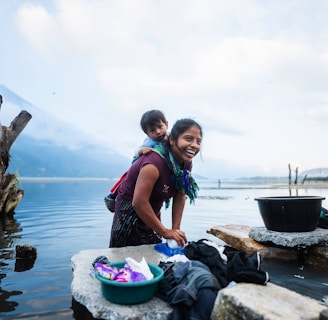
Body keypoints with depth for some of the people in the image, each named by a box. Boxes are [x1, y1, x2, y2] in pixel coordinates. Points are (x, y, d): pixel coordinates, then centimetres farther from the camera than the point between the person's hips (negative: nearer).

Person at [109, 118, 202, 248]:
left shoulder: (186, 164, -7)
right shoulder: (155, 162, -32)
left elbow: (180, 197, -1)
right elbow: (139, 202, -33)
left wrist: (176, 229, -7)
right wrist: (165, 232, -24)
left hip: (152, 213, 7)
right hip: (130, 211, -7)